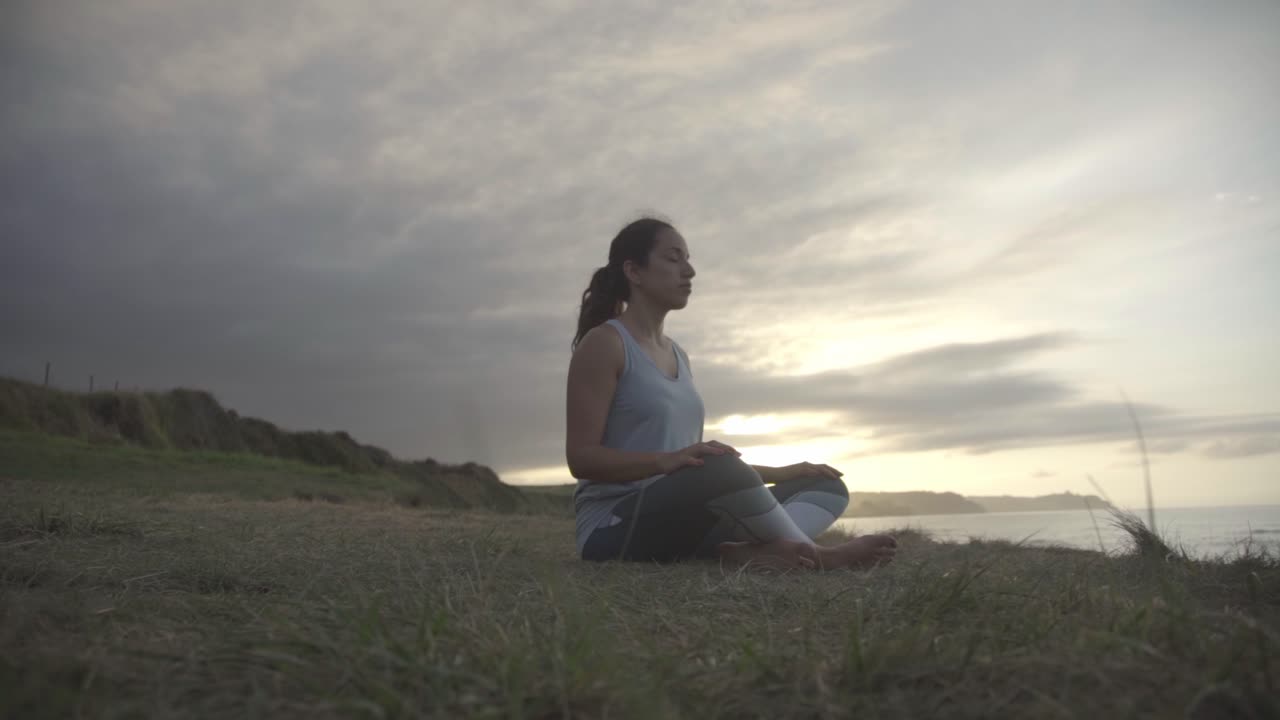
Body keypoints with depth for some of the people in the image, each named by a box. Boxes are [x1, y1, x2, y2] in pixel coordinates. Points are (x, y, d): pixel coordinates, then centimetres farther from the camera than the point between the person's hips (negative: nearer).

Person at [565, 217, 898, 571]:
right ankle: (812, 554, -17)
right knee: (719, 470, -39)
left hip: (681, 522, 9)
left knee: (827, 486, 0)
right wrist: (667, 461, -29)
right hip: (616, 528, -9)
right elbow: (581, 457, -14)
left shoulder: (677, 355, 19)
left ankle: (753, 550, -31)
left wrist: (780, 473, 14)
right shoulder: (604, 342, -6)